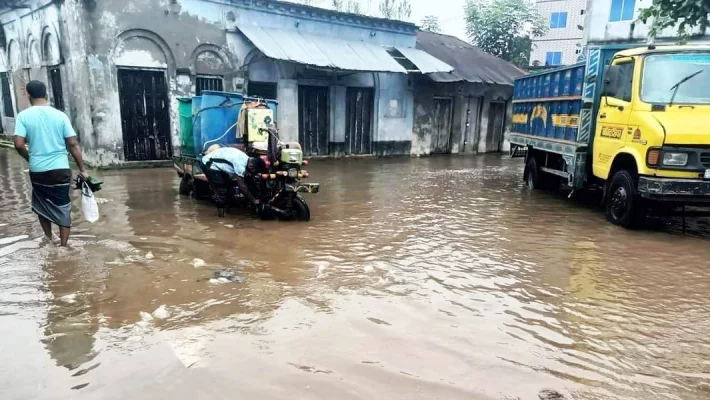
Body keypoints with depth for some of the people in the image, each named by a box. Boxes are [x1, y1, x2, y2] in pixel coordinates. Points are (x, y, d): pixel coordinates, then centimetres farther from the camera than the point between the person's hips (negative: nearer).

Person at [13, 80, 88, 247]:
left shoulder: (23, 116, -3)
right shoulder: (60, 115, -1)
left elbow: (19, 144, -11)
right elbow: (73, 144, -4)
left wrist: (30, 158, 10)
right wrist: (82, 169, 0)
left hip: (38, 170, 1)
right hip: (61, 169, 0)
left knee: (42, 206, 22)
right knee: (63, 208, 6)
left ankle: (49, 241, 32)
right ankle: (63, 246, 4)